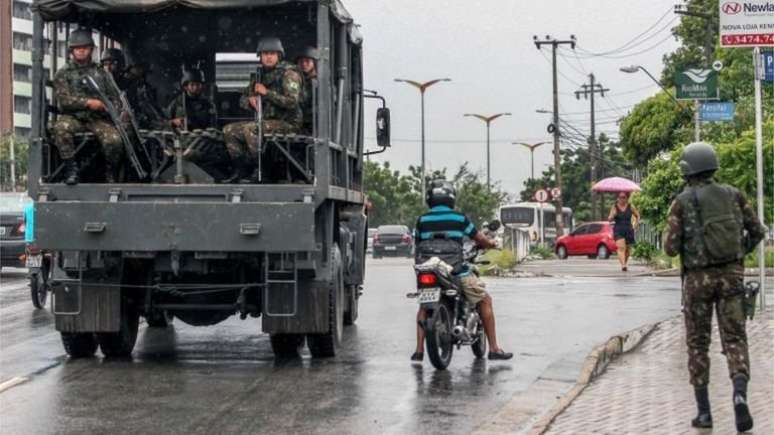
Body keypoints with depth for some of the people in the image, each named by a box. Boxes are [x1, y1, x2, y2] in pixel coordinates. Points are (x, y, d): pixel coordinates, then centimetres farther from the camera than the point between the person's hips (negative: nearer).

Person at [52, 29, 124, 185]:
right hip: (74, 118, -1)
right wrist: (88, 103, -15)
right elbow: (64, 100, -4)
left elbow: (114, 97, 18)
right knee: (61, 128, -37)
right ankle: (71, 168, -28)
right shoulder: (63, 74, 11)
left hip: (98, 119, 1)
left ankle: (110, 174, -4)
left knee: (114, 140, -30)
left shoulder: (100, 73, 21)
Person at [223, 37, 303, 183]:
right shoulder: (262, 74, 15)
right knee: (229, 130, -1)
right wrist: (250, 100, -4)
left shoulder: (289, 73, -8)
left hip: (288, 123, -8)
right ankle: (240, 170, -2)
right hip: (267, 120, 8)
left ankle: (260, 170, -22)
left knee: (249, 129, -30)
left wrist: (267, 93, -21)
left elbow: (292, 101, -22)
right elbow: (243, 99, 21)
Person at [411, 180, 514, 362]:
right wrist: (490, 244, 30)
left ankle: (419, 349, 11)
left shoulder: (422, 220, 3)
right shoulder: (459, 218, -2)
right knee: (485, 301, 14)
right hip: (457, 272, -3)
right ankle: (494, 348, 11)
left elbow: (418, 246, 12)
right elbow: (479, 239, 7)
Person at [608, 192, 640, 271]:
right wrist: (612, 215, -22)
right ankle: (623, 265, -30)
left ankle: (625, 263, 35)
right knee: (621, 247, -20)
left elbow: (637, 216, 17)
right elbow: (609, 219, -2)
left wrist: (634, 225, 7)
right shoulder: (614, 207, 1)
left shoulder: (630, 207, 2)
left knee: (628, 249, 11)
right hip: (618, 231, -2)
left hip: (628, 231, 2)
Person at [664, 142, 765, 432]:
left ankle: (704, 411, 9)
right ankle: (740, 396, -24)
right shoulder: (733, 195, 3)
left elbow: (671, 248, -9)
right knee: (734, 340, 3)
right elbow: (757, 232, 6)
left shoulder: (682, 203, -6)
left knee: (698, 344, 11)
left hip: (698, 278, -2)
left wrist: (672, 241, 15)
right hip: (731, 275, 2)